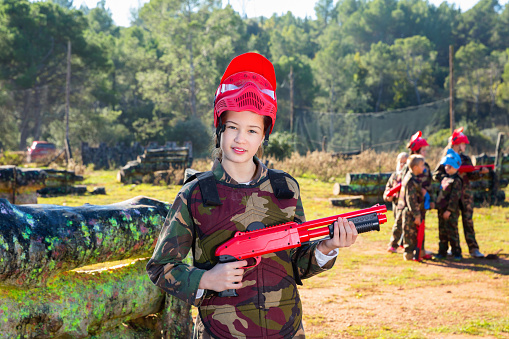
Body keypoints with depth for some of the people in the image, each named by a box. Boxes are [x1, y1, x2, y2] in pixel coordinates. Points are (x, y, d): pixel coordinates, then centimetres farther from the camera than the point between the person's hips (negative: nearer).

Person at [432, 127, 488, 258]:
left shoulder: (466, 159, 11)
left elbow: (471, 175, 8)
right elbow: (436, 175, -4)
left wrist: (481, 172, -10)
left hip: (465, 193, 2)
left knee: (468, 220, -3)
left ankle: (473, 249, -3)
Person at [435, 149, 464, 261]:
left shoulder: (457, 180, -12)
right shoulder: (445, 178, 15)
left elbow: (454, 197, -16)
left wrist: (449, 210, -19)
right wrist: (437, 205, 18)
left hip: (451, 211, -8)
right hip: (442, 209, 8)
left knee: (452, 231, -5)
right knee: (442, 232, 11)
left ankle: (456, 252, 2)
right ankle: (442, 252, 19)